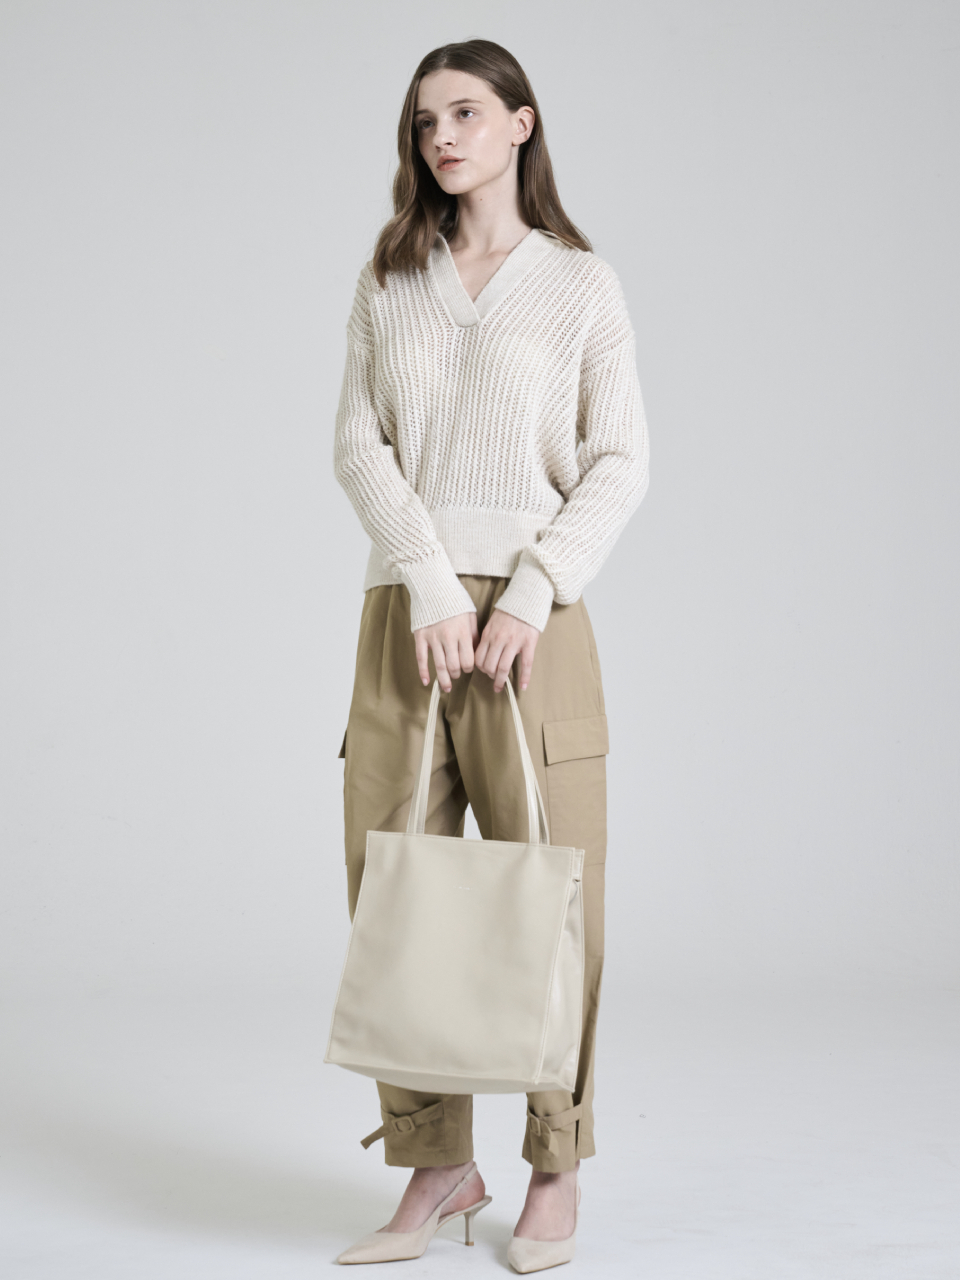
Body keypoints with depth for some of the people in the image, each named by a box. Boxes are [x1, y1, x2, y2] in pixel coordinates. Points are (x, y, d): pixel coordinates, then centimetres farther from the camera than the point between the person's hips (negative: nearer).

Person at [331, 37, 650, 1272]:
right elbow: (357, 444, 4)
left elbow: (621, 462, 0)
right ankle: (435, 1167, 13)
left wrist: (533, 592, -13)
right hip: (402, 609, 3)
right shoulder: (387, 281, 12)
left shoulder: (580, 283, 6)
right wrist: (429, 582, -10)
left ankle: (556, 1170, 12)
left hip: (529, 612, -3)